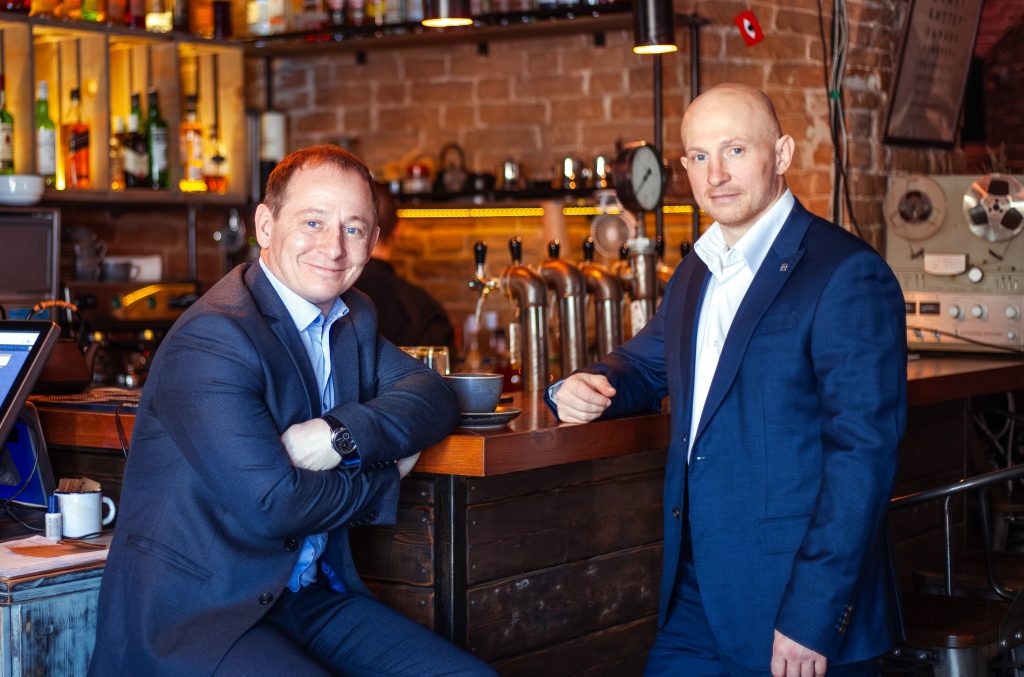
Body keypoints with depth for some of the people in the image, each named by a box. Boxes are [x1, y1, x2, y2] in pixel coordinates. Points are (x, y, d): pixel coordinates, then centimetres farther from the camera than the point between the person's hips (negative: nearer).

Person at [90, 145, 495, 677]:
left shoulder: (352, 319, 12)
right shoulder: (211, 338, -18)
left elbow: (434, 397, 5)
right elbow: (272, 505, -24)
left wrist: (341, 434, -15)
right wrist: (388, 477, -6)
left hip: (311, 596, 8)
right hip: (190, 616, -8)